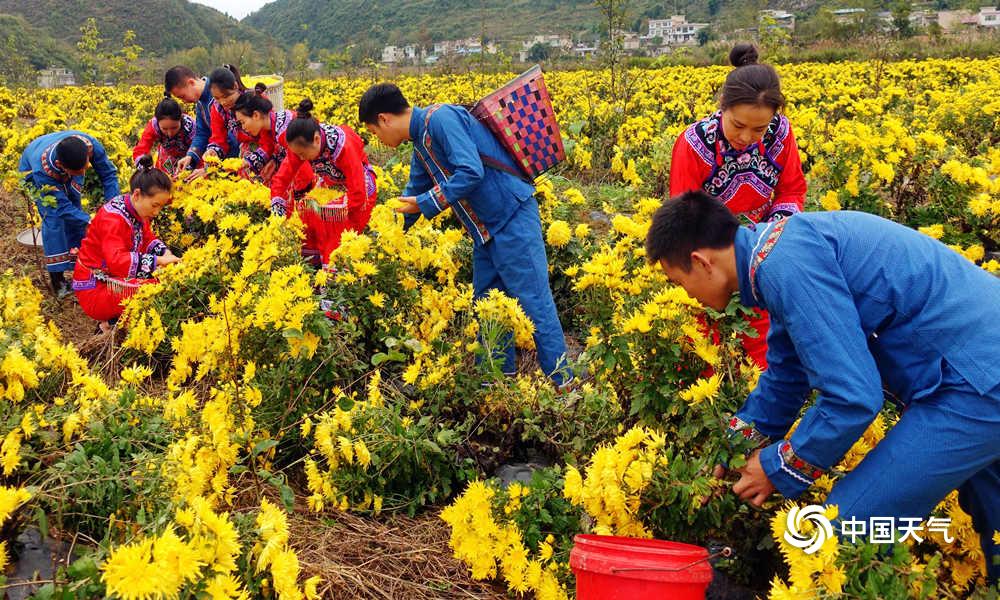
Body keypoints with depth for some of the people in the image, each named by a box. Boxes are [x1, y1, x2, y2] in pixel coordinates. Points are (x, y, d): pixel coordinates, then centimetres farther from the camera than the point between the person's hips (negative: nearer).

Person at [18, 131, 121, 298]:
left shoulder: (90, 144, -41)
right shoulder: (42, 171, -45)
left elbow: (108, 173, -25)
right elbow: (61, 206, -36)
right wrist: (89, 222, -44)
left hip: (71, 163, 4)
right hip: (32, 170, -4)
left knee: (75, 207, -6)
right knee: (53, 217, -18)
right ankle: (57, 279, -13)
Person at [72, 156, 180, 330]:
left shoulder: (137, 211, 3)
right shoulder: (112, 218, -25)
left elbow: (148, 238, 14)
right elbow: (117, 260, -38)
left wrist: (164, 251, -8)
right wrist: (158, 260, -40)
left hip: (116, 280, 10)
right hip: (94, 290, -10)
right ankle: (113, 323, -7)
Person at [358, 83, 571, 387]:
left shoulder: (440, 117, -16)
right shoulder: (421, 143, 14)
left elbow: (471, 172, -25)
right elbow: (412, 196, 27)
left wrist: (426, 204, -18)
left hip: (513, 217, -10)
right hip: (486, 228, 10)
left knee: (534, 302, -7)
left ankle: (561, 382, -1)